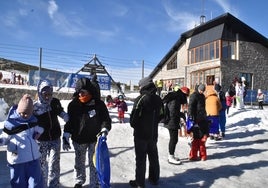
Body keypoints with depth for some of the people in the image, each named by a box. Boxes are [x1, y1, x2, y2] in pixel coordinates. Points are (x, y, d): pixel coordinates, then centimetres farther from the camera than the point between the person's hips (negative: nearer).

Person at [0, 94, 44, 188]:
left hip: (33, 157, 4)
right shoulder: (11, 122, -11)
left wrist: (38, 131, -1)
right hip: (17, 158, -3)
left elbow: (39, 128, 20)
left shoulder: (33, 118, 3)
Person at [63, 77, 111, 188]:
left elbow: (106, 119, -4)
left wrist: (104, 130, -21)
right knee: (79, 162, 20)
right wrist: (66, 137, -4)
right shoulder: (73, 105, -5)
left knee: (94, 163, 5)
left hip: (95, 139, -2)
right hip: (78, 140, 3)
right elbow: (69, 122, 0)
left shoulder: (99, 104, -10)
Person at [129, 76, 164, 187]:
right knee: (153, 157, 18)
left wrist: (134, 125, 1)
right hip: (153, 133, 7)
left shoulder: (140, 99, -18)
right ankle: (154, 179, 32)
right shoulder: (158, 99, 4)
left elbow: (134, 116, -19)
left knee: (141, 158, 3)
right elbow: (161, 115, 12)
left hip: (141, 133, -6)